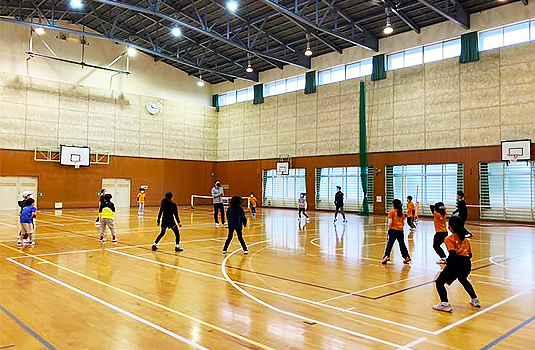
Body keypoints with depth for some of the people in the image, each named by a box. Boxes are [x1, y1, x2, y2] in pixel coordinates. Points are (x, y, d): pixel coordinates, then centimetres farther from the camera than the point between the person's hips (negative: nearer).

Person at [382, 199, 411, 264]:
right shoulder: (402, 213, 10)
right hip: (400, 230, 5)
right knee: (402, 244, 13)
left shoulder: (392, 212, -5)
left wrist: (389, 229, -1)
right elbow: (403, 223, 12)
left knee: (389, 243, -4)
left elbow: (390, 222, -10)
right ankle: (407, 257, 16)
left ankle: (387, 256, -14)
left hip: (393, 230, -5)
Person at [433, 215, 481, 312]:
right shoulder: (465, 239, 16)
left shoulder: (449, 239, -5)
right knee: (463, 280, 38)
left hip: (456, 263, -7)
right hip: (467, 264, 7)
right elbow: (470, 255, 17)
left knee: (439, 282, 4)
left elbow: (453, 253, -18)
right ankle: (475, 300, 42)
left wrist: (449, 267, -12)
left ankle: (445, 304, -10)